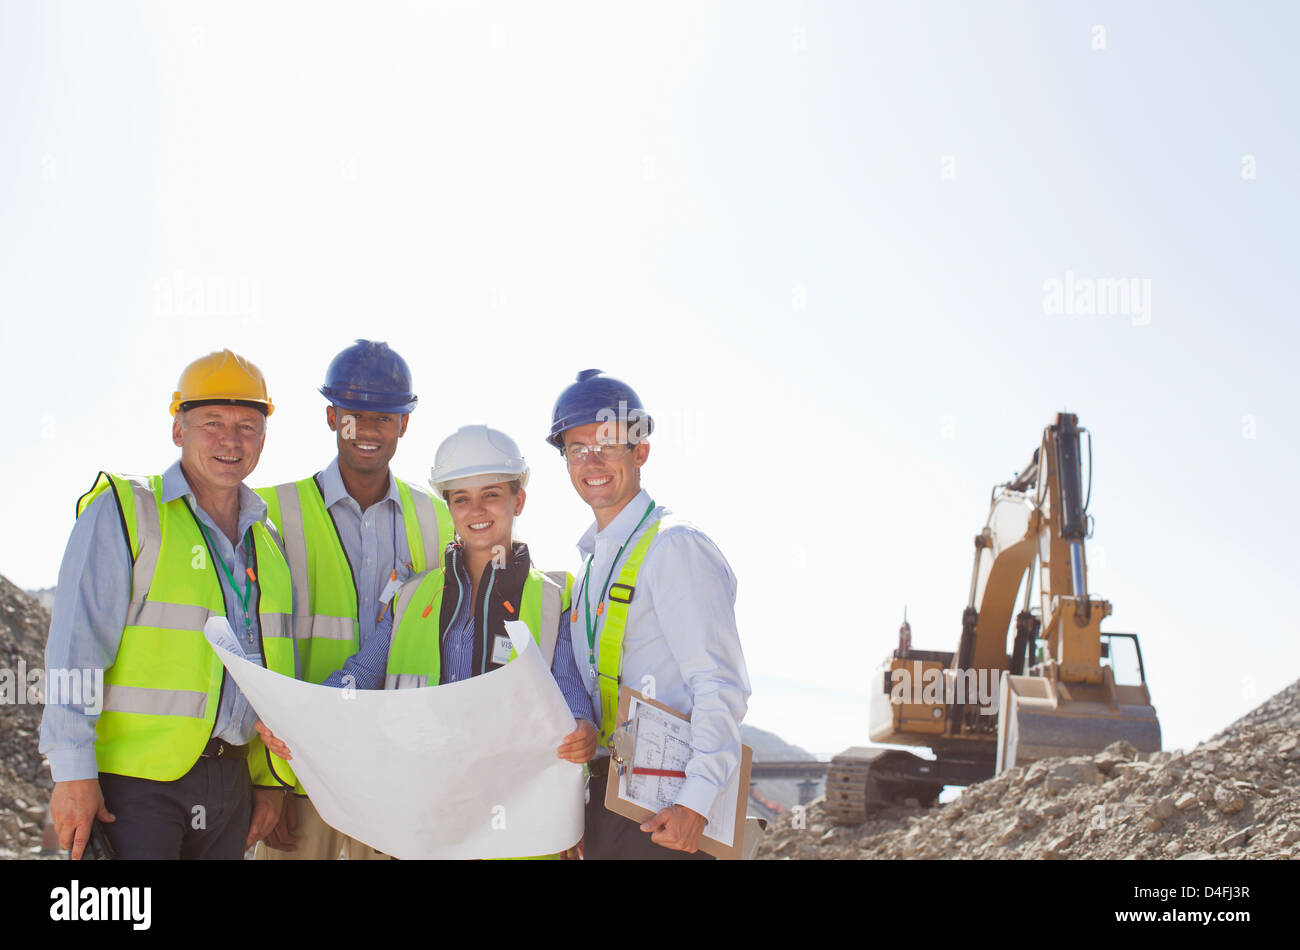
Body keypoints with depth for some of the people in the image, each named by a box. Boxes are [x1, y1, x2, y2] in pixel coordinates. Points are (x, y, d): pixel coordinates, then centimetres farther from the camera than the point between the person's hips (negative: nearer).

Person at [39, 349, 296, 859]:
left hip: (230, 778, 6)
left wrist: (271, 780, 15)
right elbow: (75, 649, -10)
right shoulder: (123, 512, -3)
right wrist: (73, 770, -16)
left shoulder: (266, 543, 15)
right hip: (134, 777, -6)